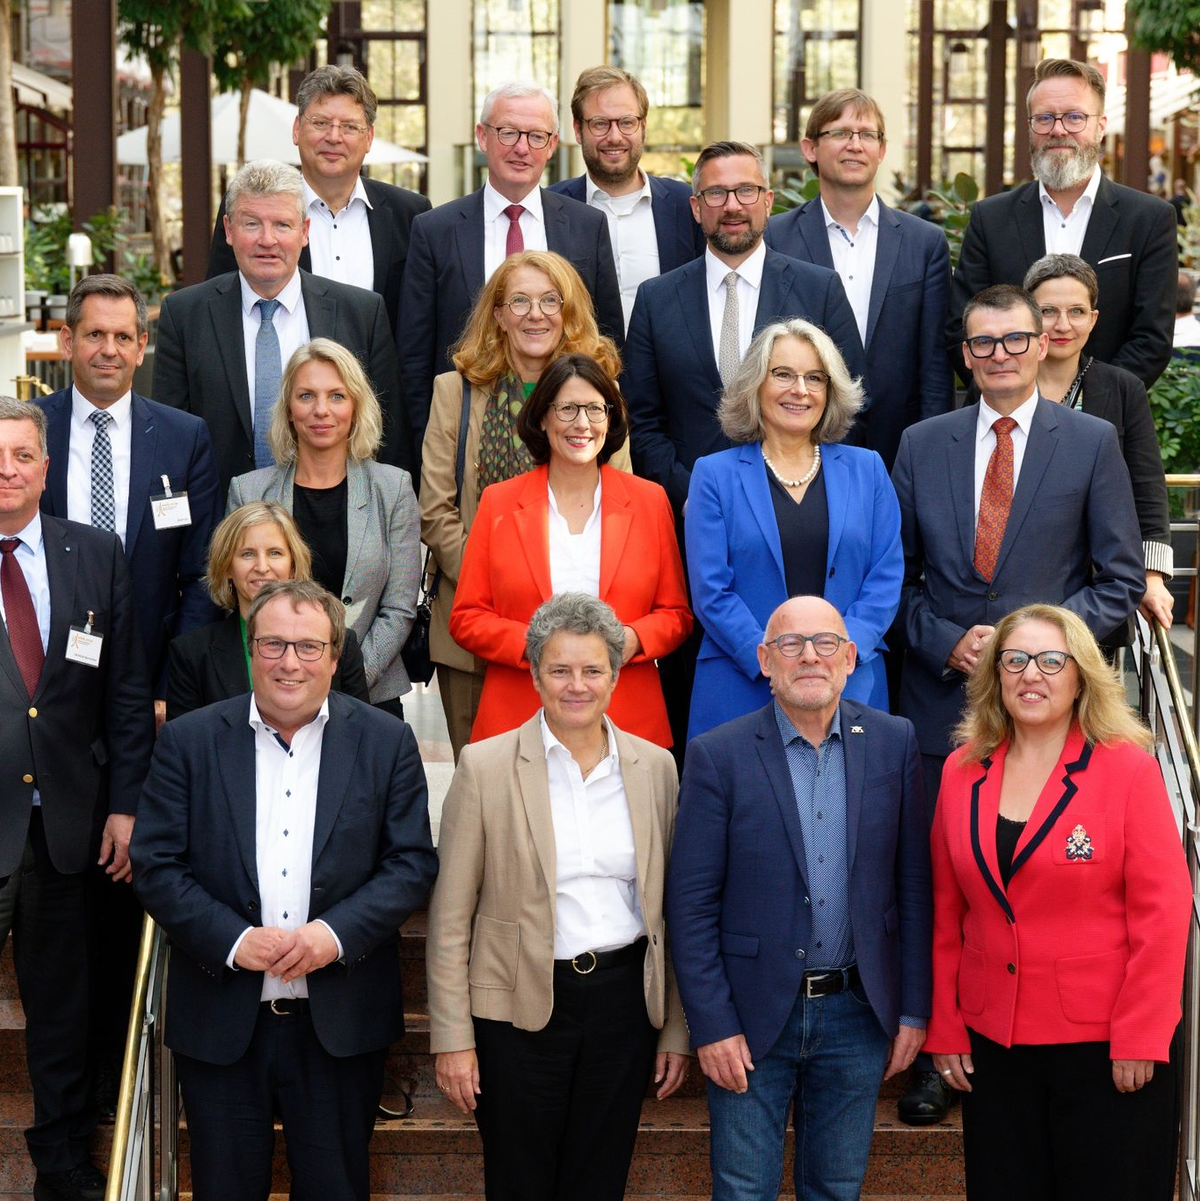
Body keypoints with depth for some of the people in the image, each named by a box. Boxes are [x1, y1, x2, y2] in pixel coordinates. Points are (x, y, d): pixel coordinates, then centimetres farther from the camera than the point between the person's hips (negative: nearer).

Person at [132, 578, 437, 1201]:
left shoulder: (387, 741, 2)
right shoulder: (188, 740, 1)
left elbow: (413, 862, -1)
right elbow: (155, 865, -2)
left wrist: (337, 932, -16)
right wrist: (232, 940, -16)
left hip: (340, 1025, 0)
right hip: (219, 1024, 0)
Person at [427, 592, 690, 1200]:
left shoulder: (654, 767, 4)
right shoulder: (486, 767, -6)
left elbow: (671, 909, 9)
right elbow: (450, 917, -4)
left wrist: (676, 1028, 8)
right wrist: (452, 1036, -7)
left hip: (624, 1001, 3)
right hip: (519, 1008, -2)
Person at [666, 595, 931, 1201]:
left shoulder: (895, 743, 0)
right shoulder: (717, 756, -8)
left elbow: (912, 884, 3)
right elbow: (690, 904, -7)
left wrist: (913, 1009, 1)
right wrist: (711, 1026, -10)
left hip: (858, 1014, 2)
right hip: (752, 1016, -2)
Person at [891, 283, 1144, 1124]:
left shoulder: (1092, 442, 2)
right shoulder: (921, 445, 8)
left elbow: (1120, 581, 1)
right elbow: (897, 574, 9)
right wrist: (946, 641, -7)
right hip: (943, 699, 2)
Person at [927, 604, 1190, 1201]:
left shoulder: (1128, 768, -7)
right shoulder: (963, 771, 5)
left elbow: (1162, 910, -9)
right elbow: (946, 911, 8)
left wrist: (1139, 1038, -12)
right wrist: (944, 1027, 5)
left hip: (1102, 1045, -3)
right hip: (991, 1042, 4)